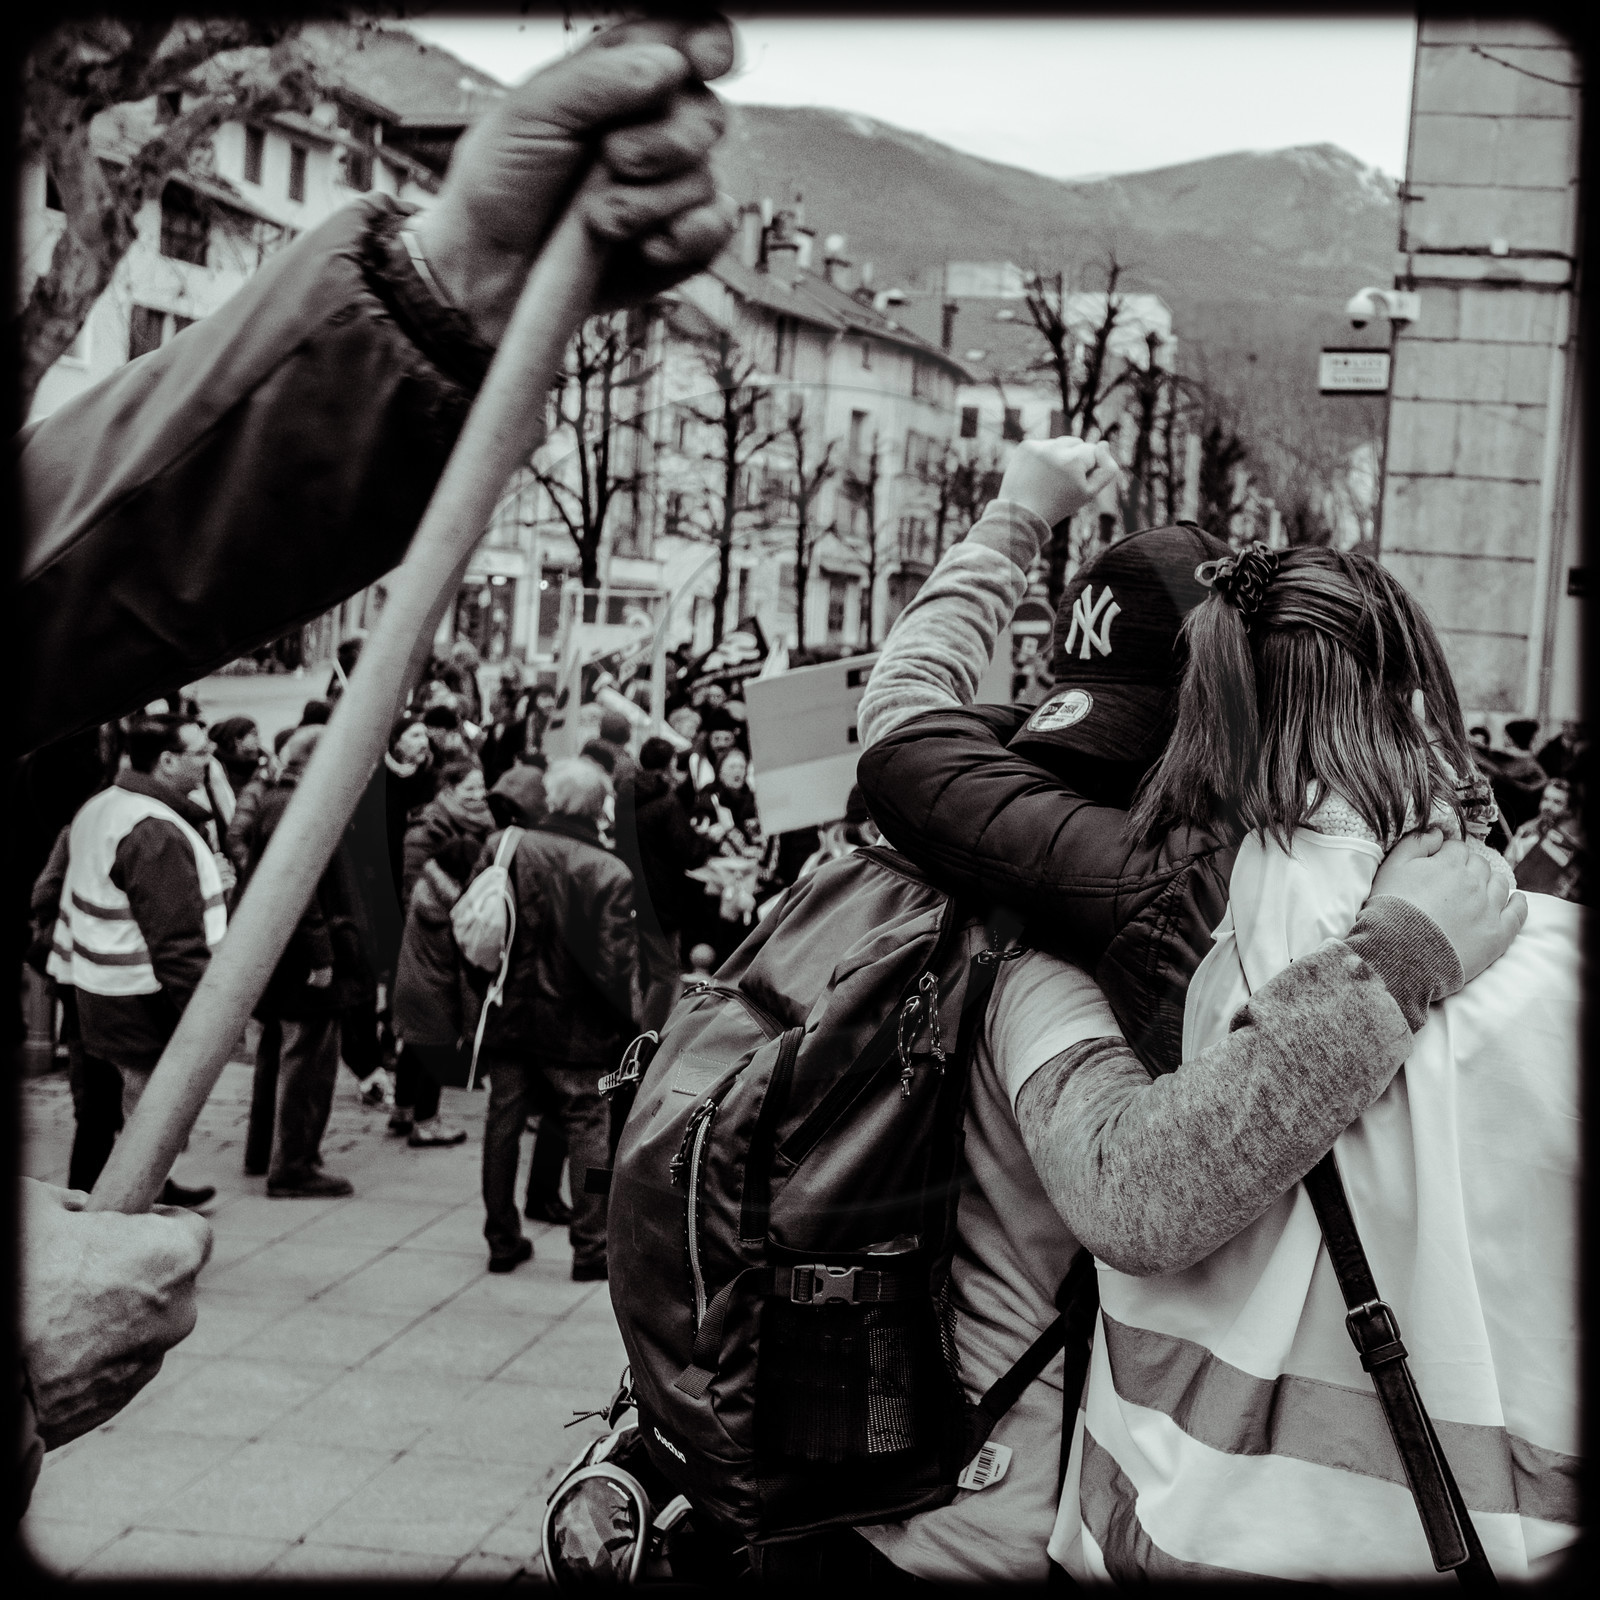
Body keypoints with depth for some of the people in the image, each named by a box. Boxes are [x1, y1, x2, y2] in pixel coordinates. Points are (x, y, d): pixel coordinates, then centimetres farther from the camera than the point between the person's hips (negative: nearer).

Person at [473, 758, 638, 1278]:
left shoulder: (502, 848, -6)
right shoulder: (611, 873, -13)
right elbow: (617, 960, -13)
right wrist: (625, 1021, -2)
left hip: (506, 1014, 3)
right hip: (574, 1021, -3)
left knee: (503, 1120, 14)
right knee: (588, 1123, 7)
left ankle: (502, 1240, 21)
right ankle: (591, 1246, 7)